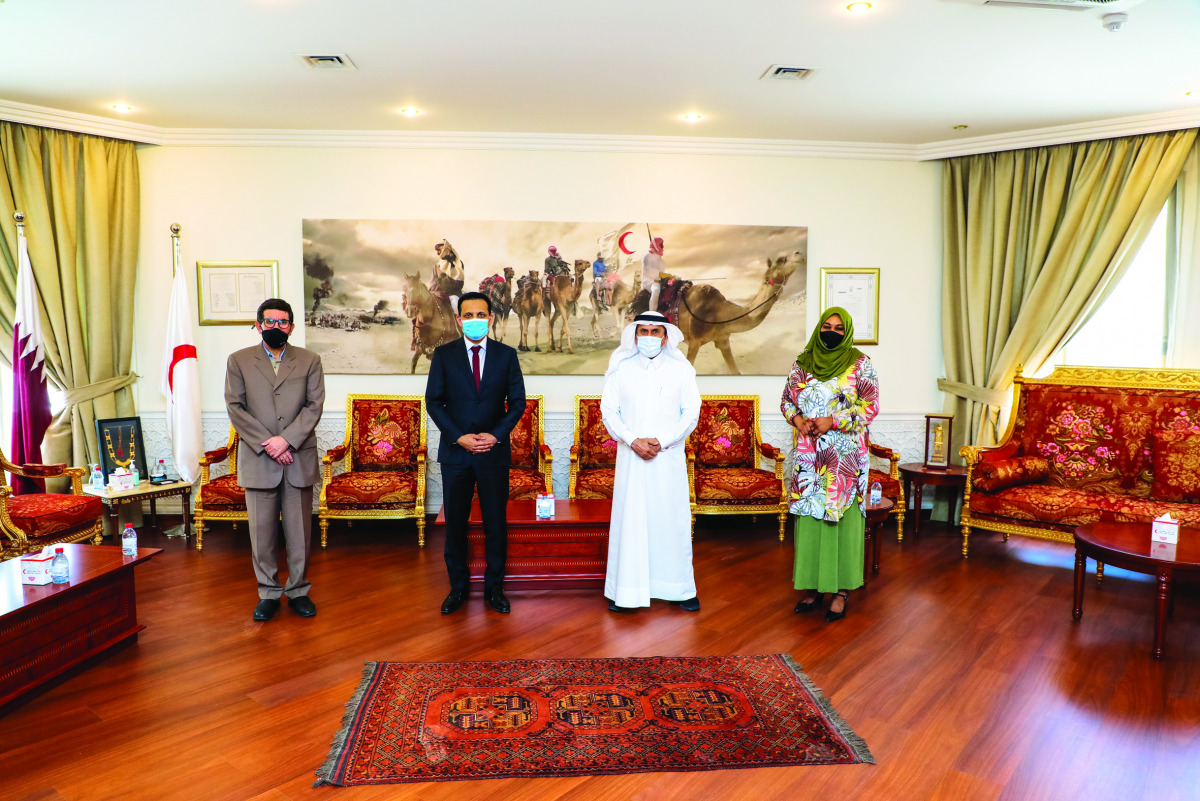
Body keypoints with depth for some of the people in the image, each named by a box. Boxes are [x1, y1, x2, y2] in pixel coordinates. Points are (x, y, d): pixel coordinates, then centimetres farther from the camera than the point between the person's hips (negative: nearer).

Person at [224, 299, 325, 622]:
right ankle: (269, 593, 19)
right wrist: (265, 444, -11)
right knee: (262, 531, 5)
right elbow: (235, 407, -1)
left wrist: (286, 439, -14)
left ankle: (298, 591, 19)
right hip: (258, 460, 0)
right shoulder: (238, 361, 7)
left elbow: (314, 406, -1)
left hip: (299, 458, 0)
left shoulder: (310, 361, 8)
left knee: (299, 530, 6)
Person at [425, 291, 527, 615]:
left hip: (494, 451, 0)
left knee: (496, 522, 5)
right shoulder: (443, 354, 3)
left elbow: (517, 402, 4)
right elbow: (433, 401, 1)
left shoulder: (506, 355, 4)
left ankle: (494, 588, 18)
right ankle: (457, 587, 20)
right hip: (454, 451, 0)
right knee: (455, 522, 6)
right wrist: (459, 437, -10)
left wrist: (495, 435, -9)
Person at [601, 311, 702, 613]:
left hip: (669, 457, 0)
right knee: (629, 519, 2)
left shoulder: (681, 369, 5)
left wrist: (663, 441, -11)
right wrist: (633, 441, -12)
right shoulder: (620, 368, 6)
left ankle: (680, 588, 15)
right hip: (630, 456, 0)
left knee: (673, 519, 4)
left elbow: (691, 411, 1)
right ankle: (625, 591, 10)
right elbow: (608, 410, 2)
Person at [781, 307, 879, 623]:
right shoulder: (802, 364, 9)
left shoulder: (860, 364, -1)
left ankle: (841, 590, 9)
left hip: (845, 456, -3)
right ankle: (814, 587, 16)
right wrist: (797, 419, -7)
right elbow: (787, 400, 14)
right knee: (809, 516, 5)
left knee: (842, 516, -1)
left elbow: (871, 407, -5)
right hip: (809, 454, 3)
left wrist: (833, 421, -14)